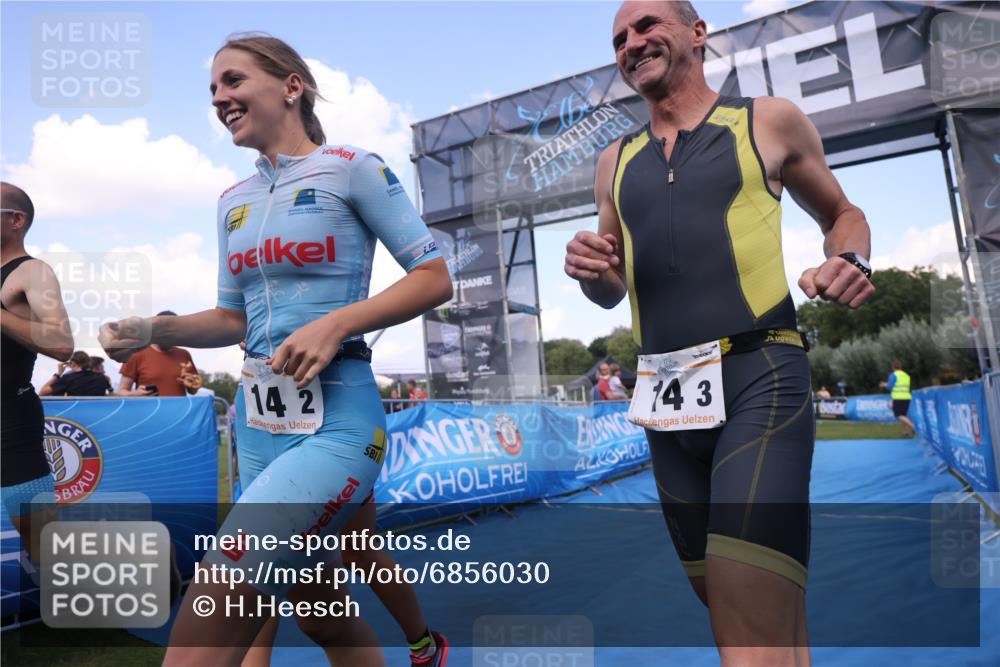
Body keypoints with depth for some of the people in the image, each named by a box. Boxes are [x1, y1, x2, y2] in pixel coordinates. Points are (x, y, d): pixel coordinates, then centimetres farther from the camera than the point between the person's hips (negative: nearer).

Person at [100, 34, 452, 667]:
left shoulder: (351, 167, -4)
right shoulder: (234, 200, 15)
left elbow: (435, 278, -8)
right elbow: (233, 319, 19)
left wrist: (334, 325, -20)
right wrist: (154, 330, 2)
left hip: (334, 422, -7)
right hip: (258, 424, 8)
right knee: (320, 610, 19)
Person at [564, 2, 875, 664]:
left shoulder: (768, 121, 6)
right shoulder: (616, 162, 16)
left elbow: (842, 215, 19)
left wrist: (852, 262, -5)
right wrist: (592, 272, -3)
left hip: (759, 382, -4)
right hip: (667, 397, 5)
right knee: (733, 613, 15)